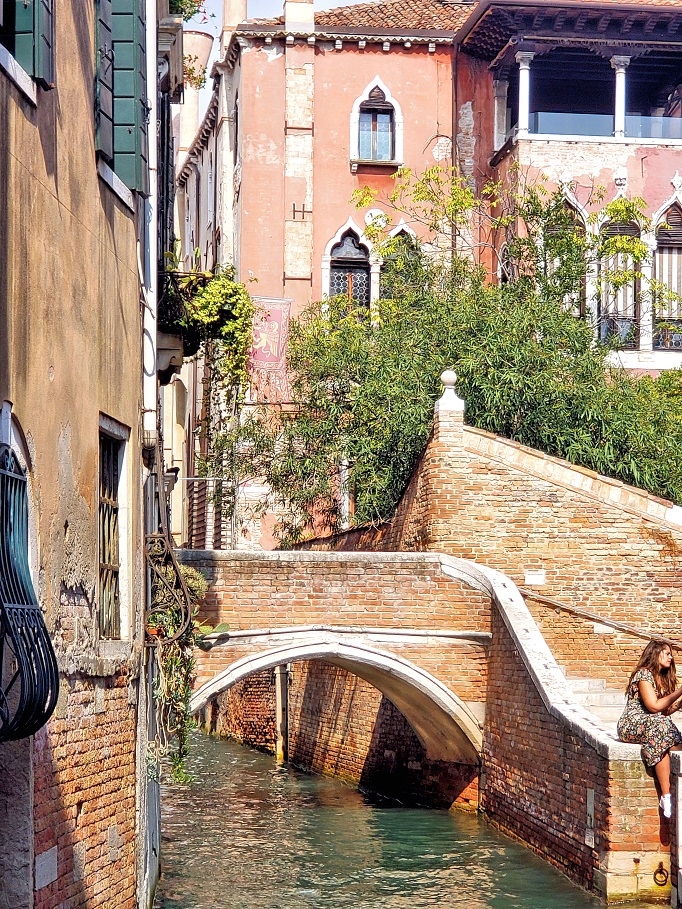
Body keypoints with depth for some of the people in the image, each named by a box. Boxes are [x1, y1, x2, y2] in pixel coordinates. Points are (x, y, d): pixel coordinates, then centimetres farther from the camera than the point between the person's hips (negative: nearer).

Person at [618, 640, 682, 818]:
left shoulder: (663, 678, 18)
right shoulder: (644, 674, -8)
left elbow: (665, 711, 11)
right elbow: (653, 706, -17)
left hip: (652, 725, 8)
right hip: (632, 725, -8)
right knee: (659, 726, -37)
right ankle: (666, 795, -40)